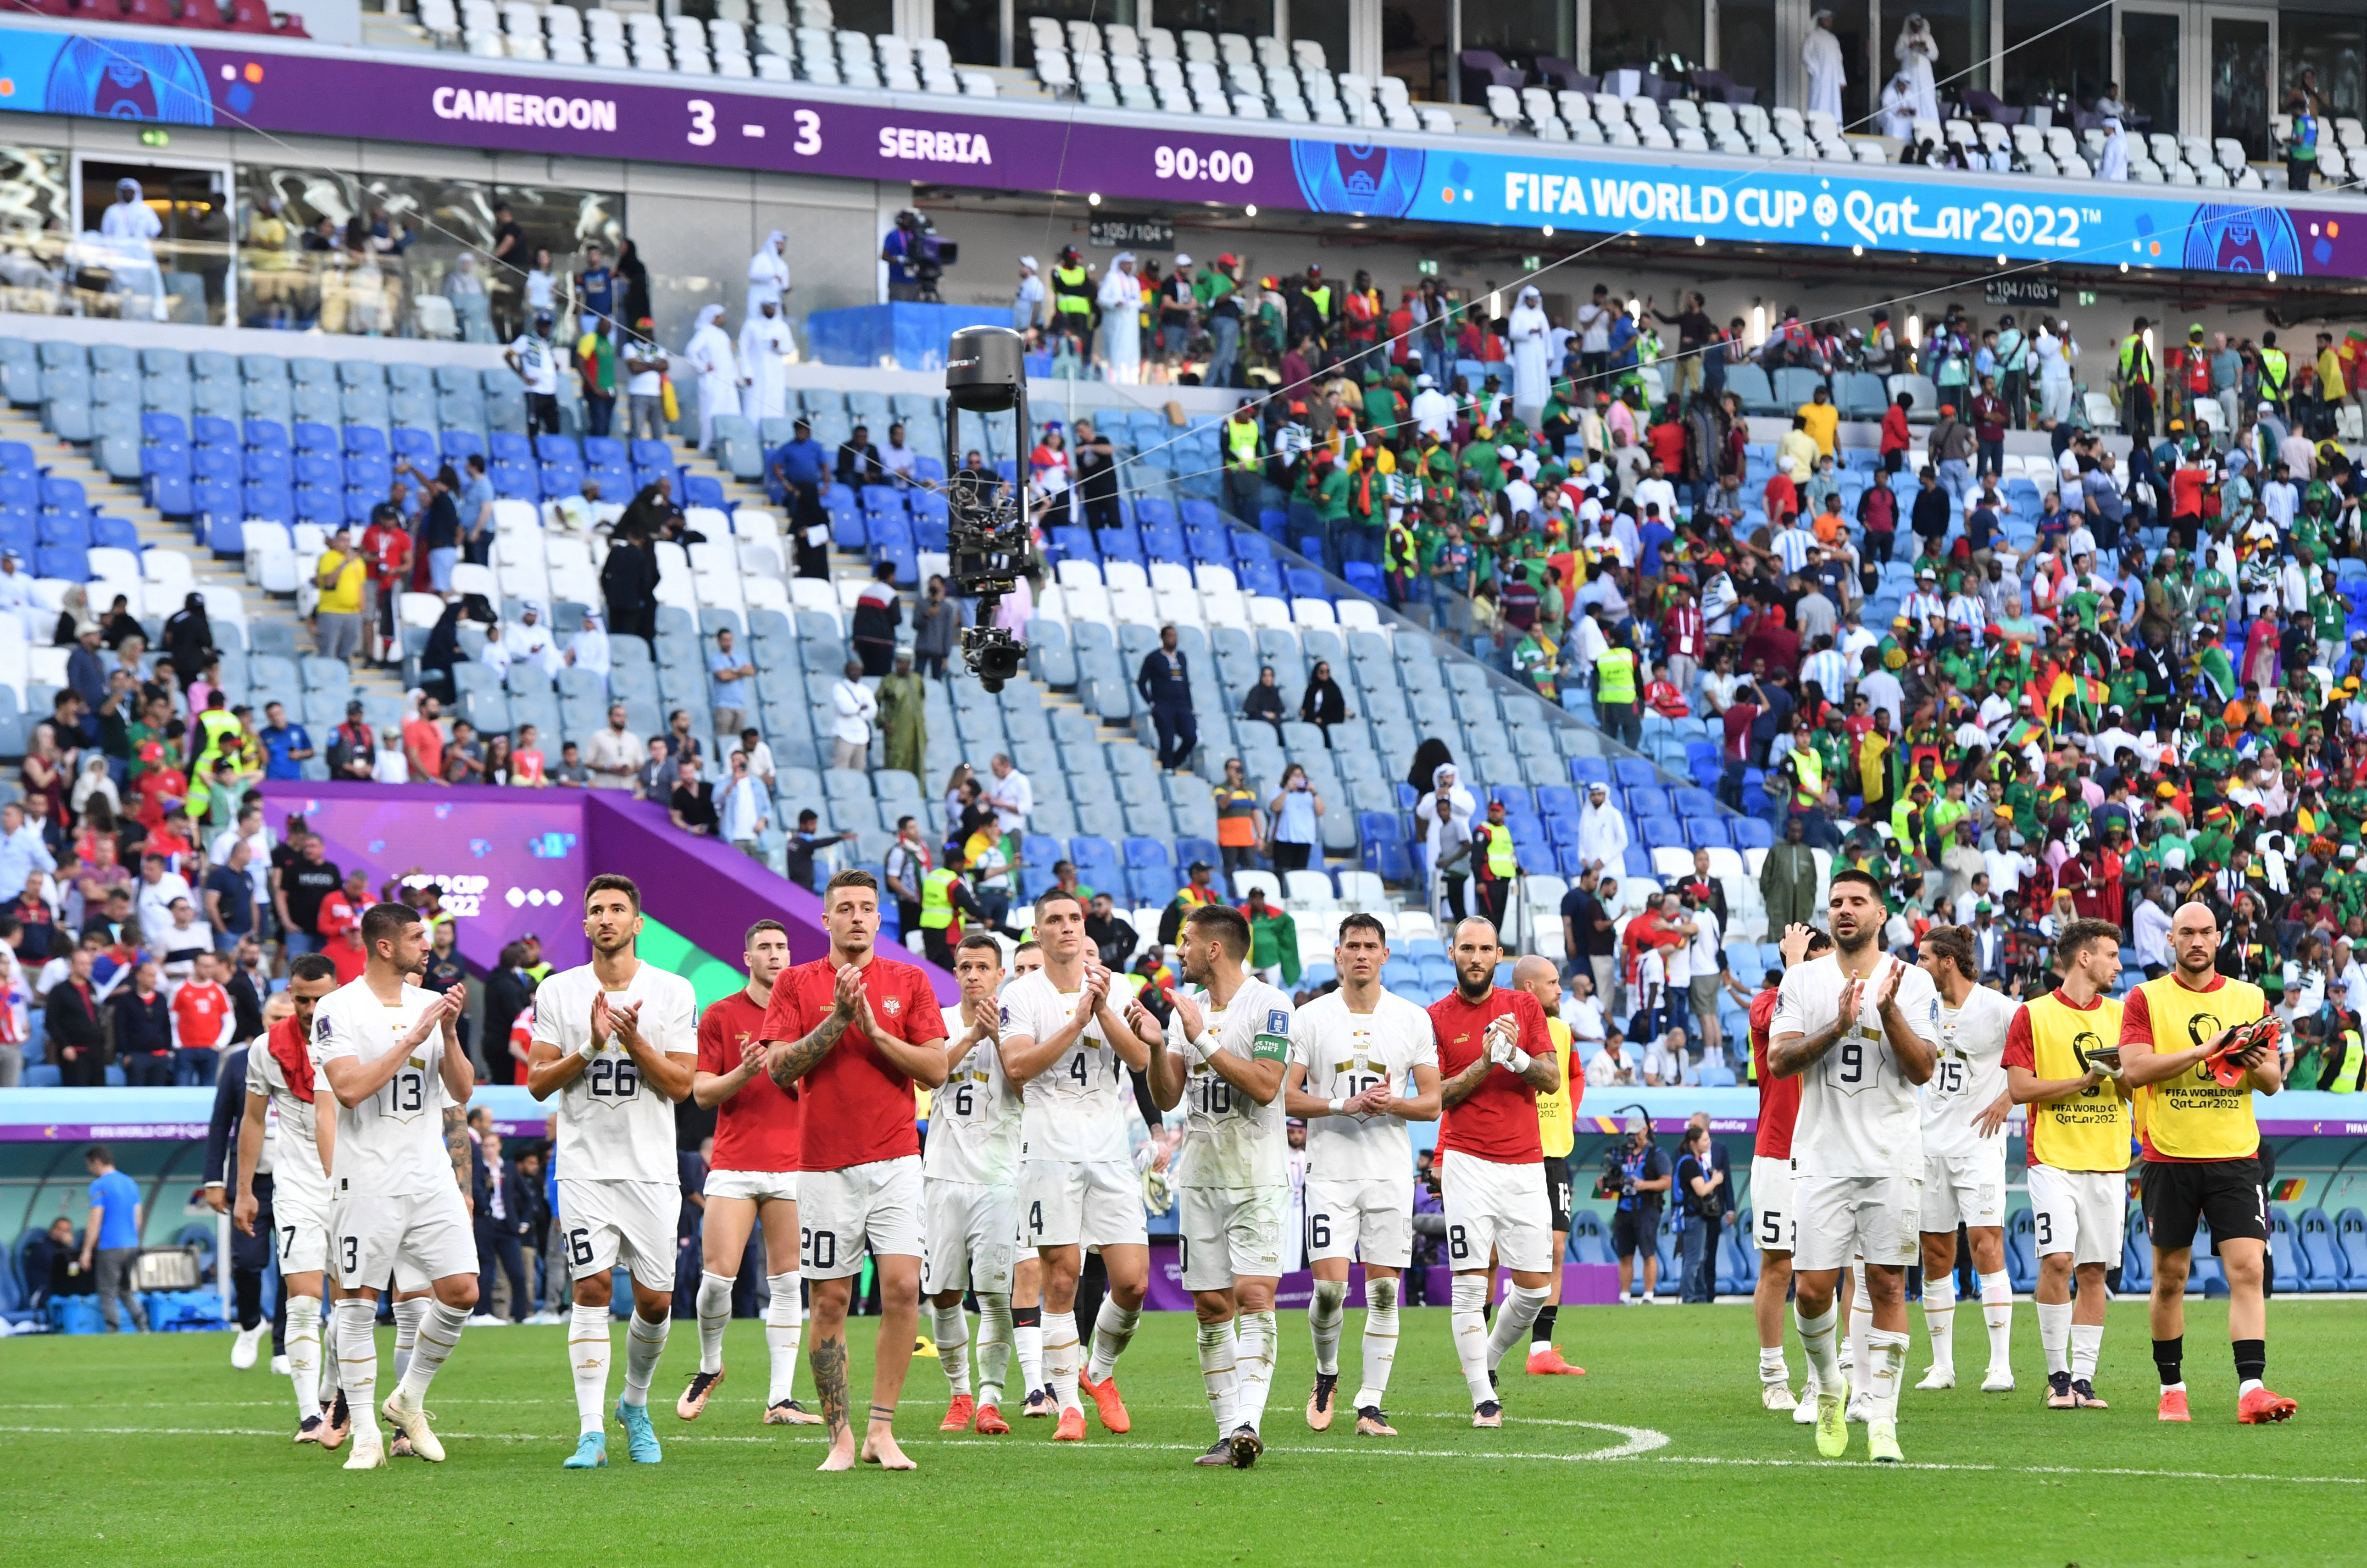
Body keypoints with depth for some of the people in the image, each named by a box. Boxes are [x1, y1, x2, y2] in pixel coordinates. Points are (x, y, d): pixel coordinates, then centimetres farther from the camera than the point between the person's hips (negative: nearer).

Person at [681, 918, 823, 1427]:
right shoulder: (720, 1015, 5)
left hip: (793, 1165, 2)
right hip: (734, 1165, -1)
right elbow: (702, 1093, 2)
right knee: (718, 1275, -9)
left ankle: (781, 1399, 1)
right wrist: (744, 1073, -16)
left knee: (787, 1283, -1)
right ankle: (710, 1367, 17)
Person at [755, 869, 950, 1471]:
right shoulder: (798, 983, 7)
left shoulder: (909, 982, 8)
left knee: (902, 1286, -13)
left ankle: (881, 1430, -6)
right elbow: (780, 1068, -3)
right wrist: (837, 1019, -12)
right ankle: (839, 1437, 8)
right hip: (825, 1165, 0)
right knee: (830, 1300, 0)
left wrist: (873, 1029, -10)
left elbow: (936, 1069, 2)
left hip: (895, 1159, 0)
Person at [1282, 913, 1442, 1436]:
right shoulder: (1311, 1018, 3)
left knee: (1384, 1290, -2)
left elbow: (1433, 1102, 6)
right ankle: (1327, 1374, 17)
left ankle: (1370, 1405, 4)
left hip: (1390, 1173, 1)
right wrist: (1344, 1106, -15)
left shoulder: (1412, 1020, 7)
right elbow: (1285, 1097, -1)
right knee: (1329, 1286, -10)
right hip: (1330, 1171, -1)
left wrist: (1393, 1104, -14)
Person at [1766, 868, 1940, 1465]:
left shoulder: (1911, 982, 3)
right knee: (1812, 1288, -4)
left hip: (1890, 1158, -1)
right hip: (1822, 1158, 1)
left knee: (1888, 1284, -3)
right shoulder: (1803, 980, 7)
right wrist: (1837, 1028, -16)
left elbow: (1922, 1069, -4)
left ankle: (1882, 1420, 1)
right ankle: (1828, 1388, 22)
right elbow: (1779, 1060, -3)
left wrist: (1889, 1011, -17)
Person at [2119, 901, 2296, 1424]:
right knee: (2169, 1277, 5)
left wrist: (2257, 1065, -12)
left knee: (2247, 1269, -11)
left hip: (2235, 1155, 1)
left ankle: (2251, 1389, -16)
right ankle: (2172, 1390, 17)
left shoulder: (2250, 999, 10)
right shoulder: (2146, 999, 3)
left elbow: (2273, 1081, 12)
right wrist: (2204, 1050, -17)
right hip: (2170, 1159, -1)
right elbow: (2134, 1069, -10)